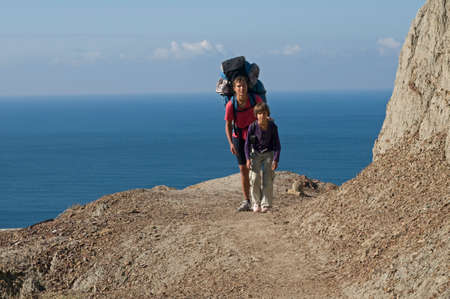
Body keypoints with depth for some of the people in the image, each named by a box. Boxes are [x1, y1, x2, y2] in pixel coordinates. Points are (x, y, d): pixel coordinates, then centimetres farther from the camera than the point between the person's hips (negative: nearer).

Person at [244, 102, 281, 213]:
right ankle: (256, 203, 3)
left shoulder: (273, 127, -16)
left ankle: (266, 204, 0)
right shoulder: (253, 127, -16)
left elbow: (277, 145, -9)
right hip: (256, 153, 0)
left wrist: (275, 160, -18)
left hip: (269, 154, 0)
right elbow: (247, 144, -8)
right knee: (255, 178, -10)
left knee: (268, 179, -8)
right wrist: (248, 159, -17)